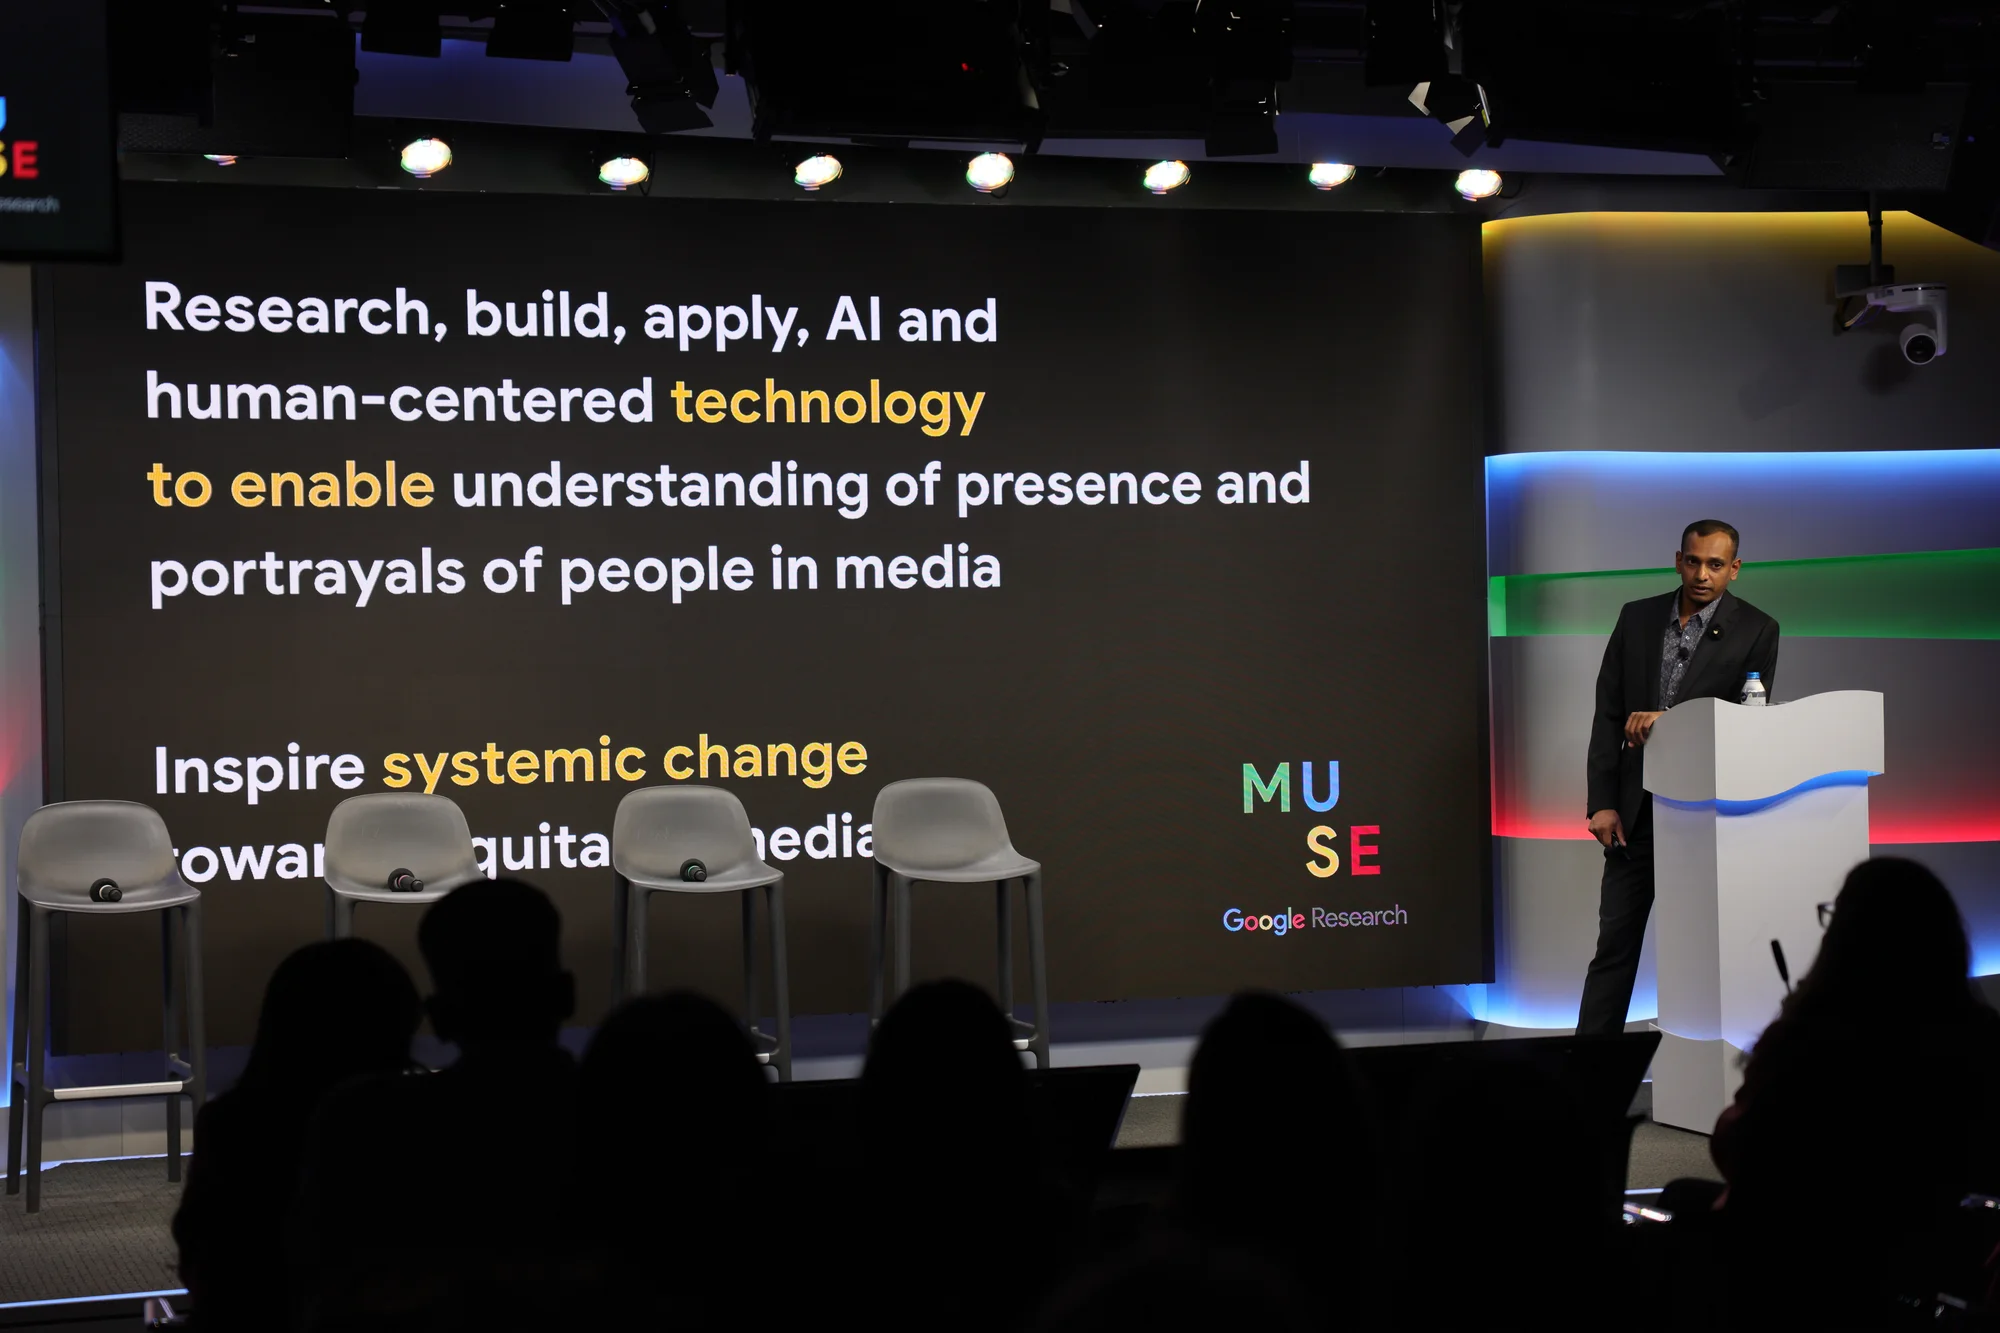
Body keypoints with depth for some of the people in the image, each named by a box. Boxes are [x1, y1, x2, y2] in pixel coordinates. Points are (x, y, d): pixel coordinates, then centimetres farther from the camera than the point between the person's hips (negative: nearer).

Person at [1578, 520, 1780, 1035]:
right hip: (1636, 805, 3)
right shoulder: (1637, 618, 6)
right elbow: (1608, 713, 5)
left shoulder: (1755, 630, -2)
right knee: (1616, 940, 5)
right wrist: (1603, 802, -3)